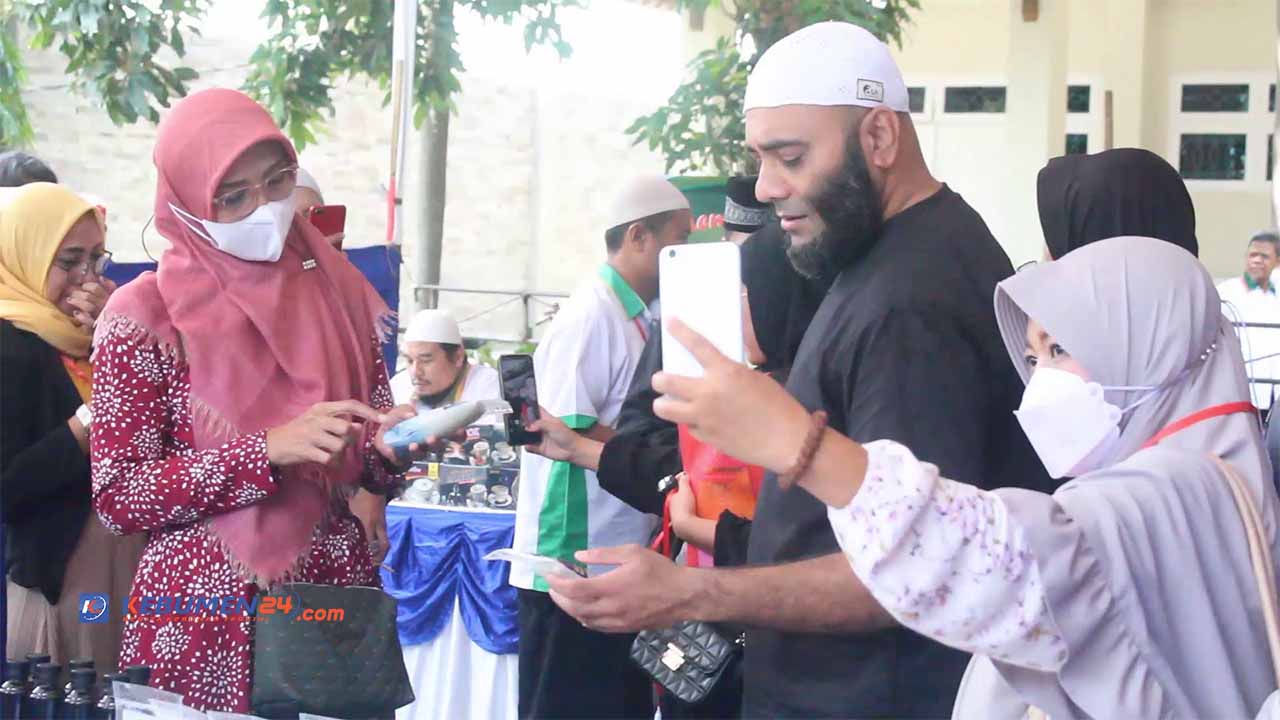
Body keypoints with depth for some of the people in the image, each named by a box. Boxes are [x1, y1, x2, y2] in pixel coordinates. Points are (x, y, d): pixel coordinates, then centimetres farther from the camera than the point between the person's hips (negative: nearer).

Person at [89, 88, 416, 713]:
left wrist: (388, 448, -11)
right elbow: (116, 497, -11)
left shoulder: (341, 291, 5)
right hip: (204, 617, -3)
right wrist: (268, 451, -20)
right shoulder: (147, 315, -7)